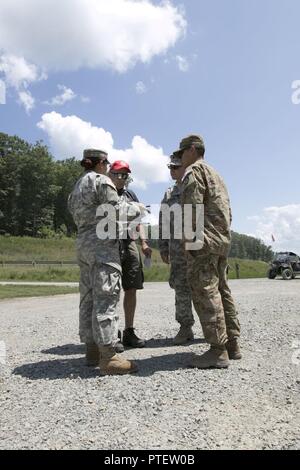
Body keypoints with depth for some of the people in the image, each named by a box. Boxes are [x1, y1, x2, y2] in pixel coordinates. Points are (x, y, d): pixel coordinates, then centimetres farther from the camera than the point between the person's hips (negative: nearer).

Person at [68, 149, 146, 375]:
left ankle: (92, 349, 15)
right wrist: (137, 207, 6)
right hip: (102, 243, -9)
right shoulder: (102, 181, -6)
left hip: (83, 243, 9)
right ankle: (108, 356, -10)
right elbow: (117, 210, -12)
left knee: (89, 298, 9)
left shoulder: (78, 185, 21)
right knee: (105, 297, -11)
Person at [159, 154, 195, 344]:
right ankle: (186, 328, 14)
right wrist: (163, 248, 9)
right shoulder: (169, 194, 17)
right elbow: (163, 223, 15)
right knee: (181, 287, 4)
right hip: (177, 247, 4)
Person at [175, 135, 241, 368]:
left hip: (204, 240, -10)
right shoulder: (215, 173, 26)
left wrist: (188, 239, -16)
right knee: (222, 290, 11)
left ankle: (218, 350, -9)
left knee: (205, 292, -9)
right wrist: (222, 236, 20)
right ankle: (232, 344, 16)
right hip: (223, 239, 10)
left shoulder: (194, 171, -3)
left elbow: (193, 208, -16)